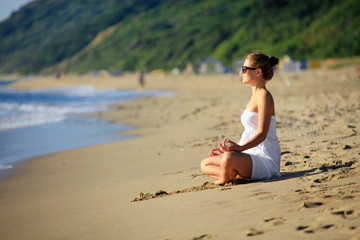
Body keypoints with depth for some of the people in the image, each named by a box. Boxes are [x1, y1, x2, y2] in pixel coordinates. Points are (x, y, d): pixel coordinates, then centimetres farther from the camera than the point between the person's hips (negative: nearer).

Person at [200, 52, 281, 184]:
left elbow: (262, 134, -21)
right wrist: (229, 149, 20)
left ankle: (224, 180, -7)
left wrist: (240, 148, -34)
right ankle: (239, 176, -11)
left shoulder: (264, 96, -12)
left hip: (266, 161, -10)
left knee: (228, 159, -37)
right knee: (205, 164, 8)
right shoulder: (255, 96, 18)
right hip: (252, 156, 10)